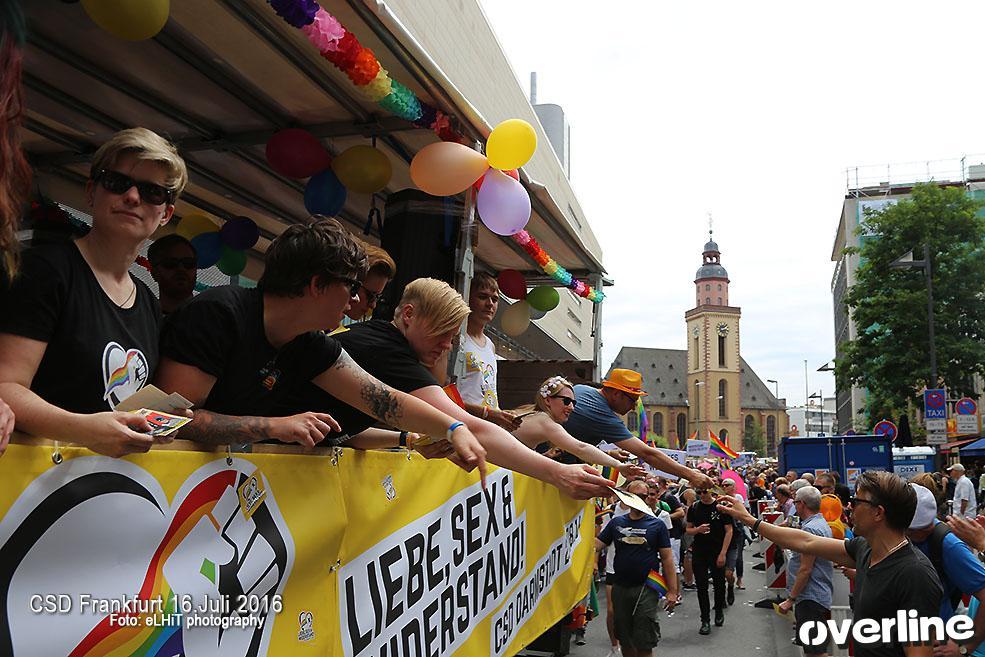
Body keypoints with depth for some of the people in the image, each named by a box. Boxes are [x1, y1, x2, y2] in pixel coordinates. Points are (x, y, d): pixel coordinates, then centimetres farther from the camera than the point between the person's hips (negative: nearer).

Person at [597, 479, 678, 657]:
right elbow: (596, 544, 1)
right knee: (625, 640, 15)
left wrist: (672, 591, -7)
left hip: (646, 589, -3)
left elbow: (667, 558, -2)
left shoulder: (657, 525, 0)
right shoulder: (616, 522, 7)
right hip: (620, 587, 3)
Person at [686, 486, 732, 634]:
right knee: (702, 587, 1)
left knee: (719, 584, 8)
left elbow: (729, 531, -5)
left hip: (717, 553, -2)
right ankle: (705, 620, 8)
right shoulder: (694, 508, 4)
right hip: (699, 553, 2)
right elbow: (688, 530, 10)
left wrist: (723, 553, -12)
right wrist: (698, 529, -14)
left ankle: (719, 611, 33)